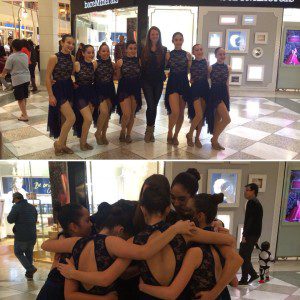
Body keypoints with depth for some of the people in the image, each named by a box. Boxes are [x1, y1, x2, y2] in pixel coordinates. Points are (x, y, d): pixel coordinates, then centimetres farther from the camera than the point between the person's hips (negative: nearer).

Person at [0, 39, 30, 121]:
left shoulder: (11, 57, -11)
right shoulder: (25, 56, 8)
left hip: (18, 79, -6)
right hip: (26, 78, 6)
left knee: (20, 98, 0)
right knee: (24, 97, 17)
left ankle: (25, 116, -1)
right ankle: (24, 112, 27)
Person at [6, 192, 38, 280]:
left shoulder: (16, 207, -12)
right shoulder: (32, 207, 9)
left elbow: (10, 220, -13)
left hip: (21, 236, -5)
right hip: (32, 236, 6)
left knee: (18, 253, 13)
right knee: (29, 253, 20)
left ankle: (30, 269, -1)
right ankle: (29, 274, 23)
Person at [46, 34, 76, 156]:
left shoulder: (72, 58, 6)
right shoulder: (54, 57, -13)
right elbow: (47, 77, -13)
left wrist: (74, 83, 3)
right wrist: (50, 95, -16)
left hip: (69, 89, 7)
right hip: (58, 89, -6)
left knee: (66, 118, 10)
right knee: (71, 118, -15)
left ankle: (63, 144, 22)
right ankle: (58, 143, 1)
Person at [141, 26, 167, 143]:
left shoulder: (163, 50, 5)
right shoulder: (144, 50, 3)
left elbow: (166, 65, 5)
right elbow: (141, 65, 4)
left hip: (158, 82, 1)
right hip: (147, 81, -1)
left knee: (154, 106, 7)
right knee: (151, 106, -9)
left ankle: (150, 130, 19)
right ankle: (149, 130, 6)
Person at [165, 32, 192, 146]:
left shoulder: (187, 55, 7)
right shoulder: (168, 54, 4)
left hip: (184, 84, 3)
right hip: (172, 83, -2)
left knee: (181, 112, 6)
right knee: (175, 111, -17)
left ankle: (175, 136, 22)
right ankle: (169, 133, 8)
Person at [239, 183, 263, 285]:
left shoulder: (252, 203, -14)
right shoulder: (257, 203, 17)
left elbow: (250, 220, -21)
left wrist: (245, 235, -20)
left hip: (250, 235, -9)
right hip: (254, 234, 9)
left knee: (244, 256, -1)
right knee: (245, 255, 16)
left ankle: (244, 280, 6)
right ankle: (253, 274, 21)